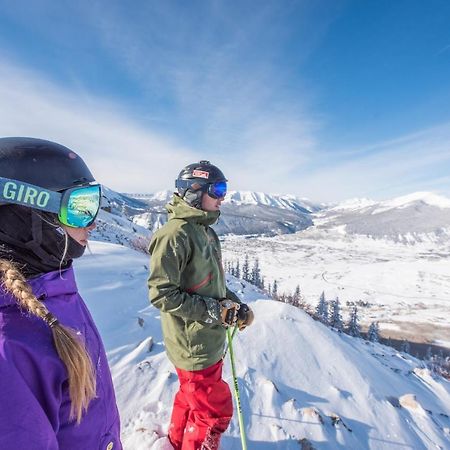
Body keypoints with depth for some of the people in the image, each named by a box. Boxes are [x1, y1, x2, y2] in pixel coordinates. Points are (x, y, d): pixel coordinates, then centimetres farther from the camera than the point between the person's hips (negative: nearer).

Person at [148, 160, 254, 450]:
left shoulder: (206, 231, 5)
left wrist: (236, 305, -2)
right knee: (215, 411, 9)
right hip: (193, 345, -9)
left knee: (192, 396, 28)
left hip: (210, 340, 9)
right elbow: (160, 293, -26)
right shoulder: (175, 234, -23)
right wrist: (214, 310, -23)